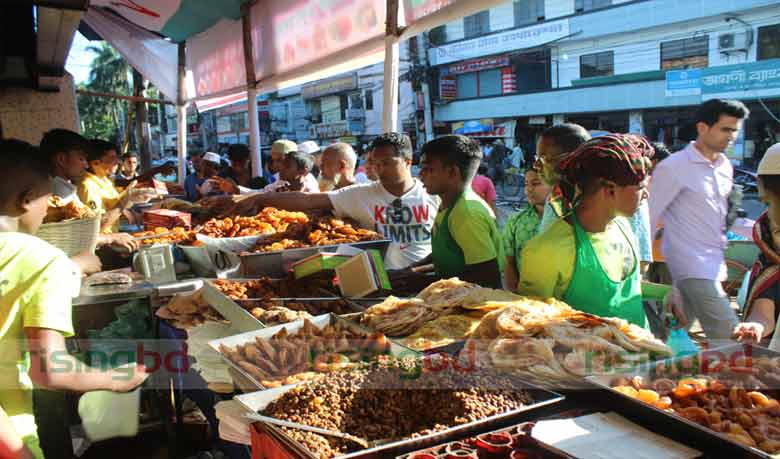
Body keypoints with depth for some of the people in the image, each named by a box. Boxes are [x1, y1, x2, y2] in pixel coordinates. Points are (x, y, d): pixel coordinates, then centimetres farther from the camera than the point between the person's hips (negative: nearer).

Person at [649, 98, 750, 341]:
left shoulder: (725, 167, 14)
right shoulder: (673, 168, -10)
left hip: (715, 264, 7)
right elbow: (649, 218, -10)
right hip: (692, 267, -7)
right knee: (729, 337, -12)